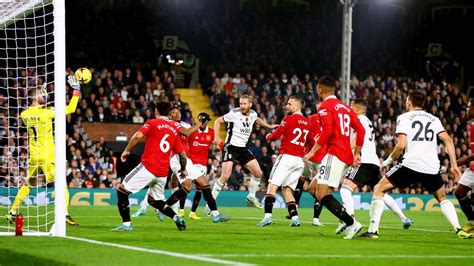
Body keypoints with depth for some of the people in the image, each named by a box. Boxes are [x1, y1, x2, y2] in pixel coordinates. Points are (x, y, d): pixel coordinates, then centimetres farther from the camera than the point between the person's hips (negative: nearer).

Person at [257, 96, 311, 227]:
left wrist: (268, 136, 17)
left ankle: (268, 216, -19)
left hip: (287, 156, -7)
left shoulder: (289, 119, -7)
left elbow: (275, 136, -6)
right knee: (286, 189, 13)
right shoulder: (307, 122, 12)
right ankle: (294, 218, 1)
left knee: (272, 186, -7)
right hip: (300, 160, 7)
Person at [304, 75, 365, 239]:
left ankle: (352, 223, -23)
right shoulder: (345, 107, 20)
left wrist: (312, 151, -13)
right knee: (314, 189, 13)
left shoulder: (325, 106, -4)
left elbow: (327, 130, -18)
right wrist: (357, 153, 22)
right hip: (347, 156, 9)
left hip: (334, 154, -9)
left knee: (322, 194, -13)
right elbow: (360, 129, 18)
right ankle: (347, 221, 1)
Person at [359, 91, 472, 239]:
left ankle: (373, 230, -3)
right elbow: (448, 140, 5)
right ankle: (459, 230, 9)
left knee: (379, 189, 9)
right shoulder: (433, 119, 17)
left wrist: (388, 161, 7)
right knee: (442, 198, 27)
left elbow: (401, 145, -8)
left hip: (411, 164, -4)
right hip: (432, 168, 4)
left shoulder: (404, 118, 5)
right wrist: (454, 165, 7)